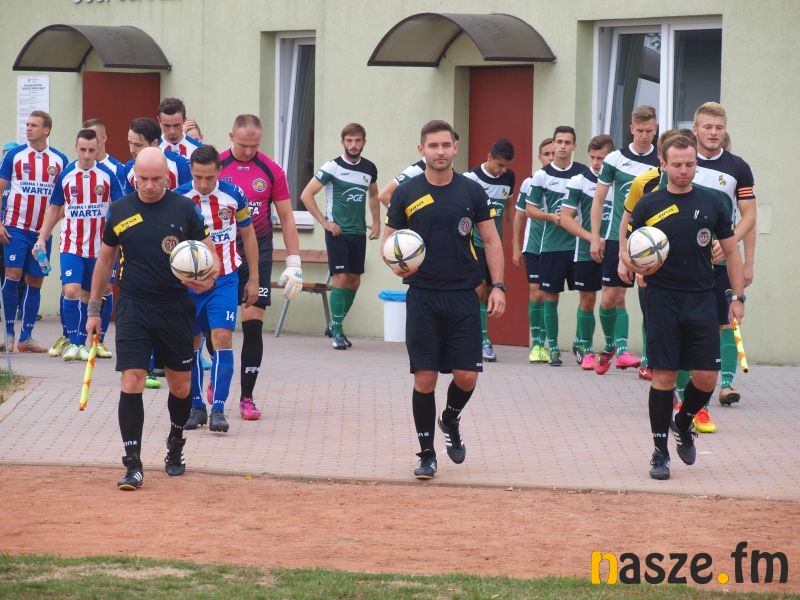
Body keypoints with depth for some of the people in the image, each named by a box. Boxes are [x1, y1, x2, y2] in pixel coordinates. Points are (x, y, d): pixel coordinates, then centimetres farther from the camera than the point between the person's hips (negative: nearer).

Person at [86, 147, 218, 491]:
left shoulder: (184, 209, -2)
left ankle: (176, 446, 37)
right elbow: (105, 260, 14)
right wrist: (94, 309, 14)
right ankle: (133, 465, -8)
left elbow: (209, 254, 1)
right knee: (131, 382, -12)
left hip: (176, 309, 0)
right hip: (134, 308, 0)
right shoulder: (119, 211, 2)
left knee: (180, 386, 10)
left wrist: (209, 278, -22)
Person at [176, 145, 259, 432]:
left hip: (224, 280, -1)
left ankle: (218, 409, -11)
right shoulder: (178, 199, -9)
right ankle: (195, 406, 20)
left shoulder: (233, 195, -7)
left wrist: (253, 279, 8)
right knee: (191, 344, 7)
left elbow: (248, 235, 6)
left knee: (222, 338, -13)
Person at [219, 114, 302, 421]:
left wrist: (293, 263, 1)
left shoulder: (271, 171, 1)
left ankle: (247, 397, 1)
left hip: (257, 253, 0)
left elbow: (286, 218, 6)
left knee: (253, 323, -5)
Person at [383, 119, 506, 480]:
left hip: (463, 296, 1)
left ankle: (450, 420, 31)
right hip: (423, 297, -1)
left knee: (467, 375, -2)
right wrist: (396, 262, -16)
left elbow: (490, 239, 8)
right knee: (424, 378, -2)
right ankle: (426, 454, 10)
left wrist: (498, 285, -2)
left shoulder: (472, 192, 4)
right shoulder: (406, 194, 2)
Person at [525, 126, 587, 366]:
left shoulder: (583, 172, 4)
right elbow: (529, 209, 6)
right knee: (550, 297, 2)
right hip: (551, 245, -1)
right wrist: (551, 216, -11)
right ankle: (553, 348, 10)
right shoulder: (542, 175, 1)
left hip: (579, 244, 1)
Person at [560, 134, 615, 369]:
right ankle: (585, 349, 17)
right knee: (587, 301, 5)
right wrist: (591, 237, -16)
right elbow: (566, 218, -5)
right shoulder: (579, 182, -3)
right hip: (586, 253, -1)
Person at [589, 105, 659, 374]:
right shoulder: (615, 159, 2)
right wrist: (595, 237, 1)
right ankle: (612, 345, 24)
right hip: (617, 238, 1)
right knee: (610, 298, 1)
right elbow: (598, 200, 7)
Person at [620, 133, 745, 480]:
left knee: (706, 376, -1)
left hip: (701, 299, 2)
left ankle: (683, 423, 29)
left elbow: (731, 252, 11)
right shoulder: (649, 206, 1)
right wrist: (636, 267, -18)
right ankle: (660, 451, 8)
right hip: (662, 299, -2)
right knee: (664, 375, -2)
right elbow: (628, 252, 5)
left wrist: (738, 297, 5)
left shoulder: (710, 204, 6)